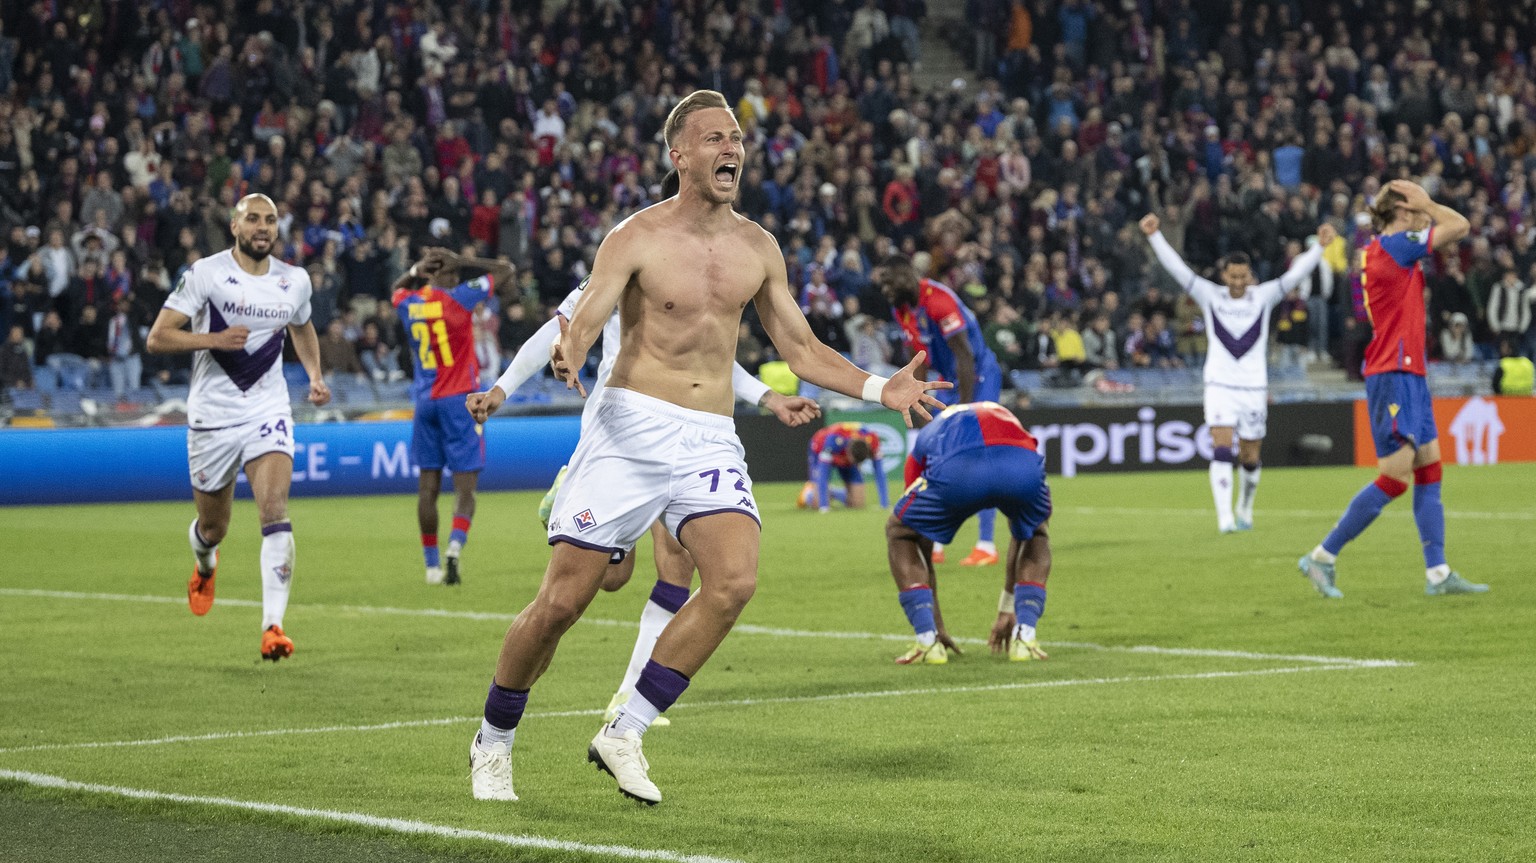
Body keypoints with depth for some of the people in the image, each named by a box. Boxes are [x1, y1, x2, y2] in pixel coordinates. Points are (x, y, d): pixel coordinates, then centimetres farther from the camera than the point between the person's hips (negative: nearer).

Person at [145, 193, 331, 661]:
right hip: (212, 416, -1)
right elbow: (157, 338, -10)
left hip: (268, 412, 1)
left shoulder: (294, 281, 5)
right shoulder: (205, 274, -8)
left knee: (276, 512, -21)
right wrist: (214, 339, -24)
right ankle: (205, 566, 51)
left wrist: (315, 375, 11)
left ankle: (273, 624, -26)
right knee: (213, 527, 13)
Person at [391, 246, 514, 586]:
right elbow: (504, 270, -1)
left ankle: (432, 564, 8)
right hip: (458, 402, -4)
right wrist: (461, 262, 0)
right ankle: (455, 545, -27)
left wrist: (416, 270, 13)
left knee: (428, 485, 7)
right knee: (465, 484, -5)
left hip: (424, 401, 4)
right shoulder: (459, 298, -8)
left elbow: (397, 288, 30)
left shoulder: (409, 304, 4)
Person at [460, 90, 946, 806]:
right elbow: (583, 323, -15)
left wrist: (880, 390, 8)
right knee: (562, 600, -4)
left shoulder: (757, 248, 9)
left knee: (734, 579, -21)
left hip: (711, 440, 4)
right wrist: (566, 358, -39)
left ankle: (623, 734, -11)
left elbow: (800, 348, 19)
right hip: (631, 425, -4)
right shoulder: (638, 238, -5)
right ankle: (492, 742, 19)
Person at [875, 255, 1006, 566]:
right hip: (951, 381, 9)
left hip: (980, 377, -9)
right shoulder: (901, 309, 3)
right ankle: (933, 546, 13)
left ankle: (986, 546, -8)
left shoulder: (938, 301, -25)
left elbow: (965, 358, -24)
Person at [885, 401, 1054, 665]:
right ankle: (1024, 637, 19)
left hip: (956, 469, -2)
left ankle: (928, 642, 14)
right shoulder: (1006, 418, 47)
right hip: (1022, 466, 2)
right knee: (1036, 535, 37)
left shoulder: (927, 438, 41)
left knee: (899, 532, 29)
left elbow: (920, 551, 43)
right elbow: (1024, 533, 51)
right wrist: (1007, 610, 57)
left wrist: (936, 624, 49)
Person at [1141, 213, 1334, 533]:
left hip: (1254, 386, 1)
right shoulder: (1210, 296, 1)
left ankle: (1245, 510, 31)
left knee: (1250, 459, 8)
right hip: (1220, 385, -1)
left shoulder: (1263, 297, 2)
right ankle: (1224, 516, -19)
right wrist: (1155, 236, -15)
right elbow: (1177, 268, -5)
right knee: (1222, 451, -16)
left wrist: (1319, 247, -20)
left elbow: (1295, 275, -6)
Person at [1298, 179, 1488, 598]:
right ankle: (1322, 557, -3)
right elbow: (1460, 225, -9)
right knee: (1395, 478, -9)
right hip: (1393, 375, -10)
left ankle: (1438, 573, 8)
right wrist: (1423, 202, 3)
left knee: (1429, 470, 8)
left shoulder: (1383, 249, 14)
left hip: (1409, 375, 10)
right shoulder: (1393, 245, -12)